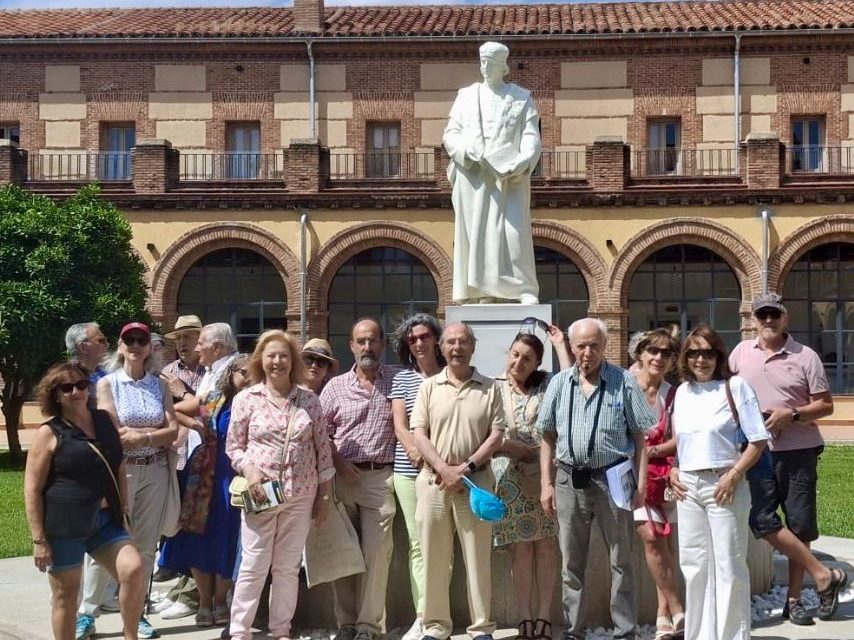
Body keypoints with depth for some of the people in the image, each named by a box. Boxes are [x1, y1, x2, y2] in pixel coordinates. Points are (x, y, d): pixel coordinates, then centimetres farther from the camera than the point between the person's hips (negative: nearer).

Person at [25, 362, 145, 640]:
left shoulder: (104, 420, 8)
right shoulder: (49, 433, -6)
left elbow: (118, 468, 18)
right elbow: (32, 490, -7)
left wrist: (123, 510, 14)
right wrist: (39, 539, -10)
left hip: (105, 520, 4)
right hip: (64, 525, -4)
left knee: (133, 568, -14)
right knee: (65, 593, 4)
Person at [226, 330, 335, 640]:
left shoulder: (309, 400, 3)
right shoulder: (246, 398, -1)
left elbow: (323, 449, 6)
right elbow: (233, 446, 3)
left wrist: (323, 494, 5)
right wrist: (248, 469, -15)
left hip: (301, 495, 2)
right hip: (261, 493, -2)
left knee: (288, 566, 10)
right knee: (253, 565, 0)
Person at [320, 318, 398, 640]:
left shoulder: (397, 379, 5)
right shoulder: (336, 386, 8)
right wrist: (338, 463, -5)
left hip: (380, 479, -2)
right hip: (341, 477, 2)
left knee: (376, 553, -4)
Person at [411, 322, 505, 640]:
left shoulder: (489, 388, 5)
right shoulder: (429, 387, 7)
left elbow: (496, 434, 1)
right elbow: (419, 434, 1)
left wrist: (467, 467, -10)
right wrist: (444, 469, -11)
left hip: (476, 481, -1)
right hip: (433, 480, 1)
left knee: (478, 558, 2)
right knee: (434, 558, 6)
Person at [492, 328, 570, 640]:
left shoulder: (546, 385, 9)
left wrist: (560, 345, -5)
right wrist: (519, 449, -9)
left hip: (545, 474, 1)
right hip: (511, 478, -1)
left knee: (545, 546, 2)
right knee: (521, 548, 0)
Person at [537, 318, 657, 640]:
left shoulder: (623, 381, -2)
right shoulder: (559, 383, 7)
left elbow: (640, 435, 0)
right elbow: (548, 436, 10)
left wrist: (641, 482, -6)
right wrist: (546, 483, 5)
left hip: (612, 478, -3)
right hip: (569, 480, 3)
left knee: (620, 561, 5)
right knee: (571, 563, 10)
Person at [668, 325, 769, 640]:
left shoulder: (735, 386, -5)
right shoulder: (682, 392, 11)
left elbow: (757, 440, -7)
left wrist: (734, 475, -15)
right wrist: (672, 471, 6)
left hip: (723, 485, -5)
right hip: (688, 486, 5)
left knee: (728, 566, 0)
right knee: (694, 565, 11)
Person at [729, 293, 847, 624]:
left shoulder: (805, 356, -3)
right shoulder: (741, 352, 5)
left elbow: (826, 405, -2)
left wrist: (791, 415, -17)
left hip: (799, 450, -2)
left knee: (799, 524, 2)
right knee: (761, 519, -10)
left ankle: (794, 599, 14)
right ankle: (824, 575, 0)